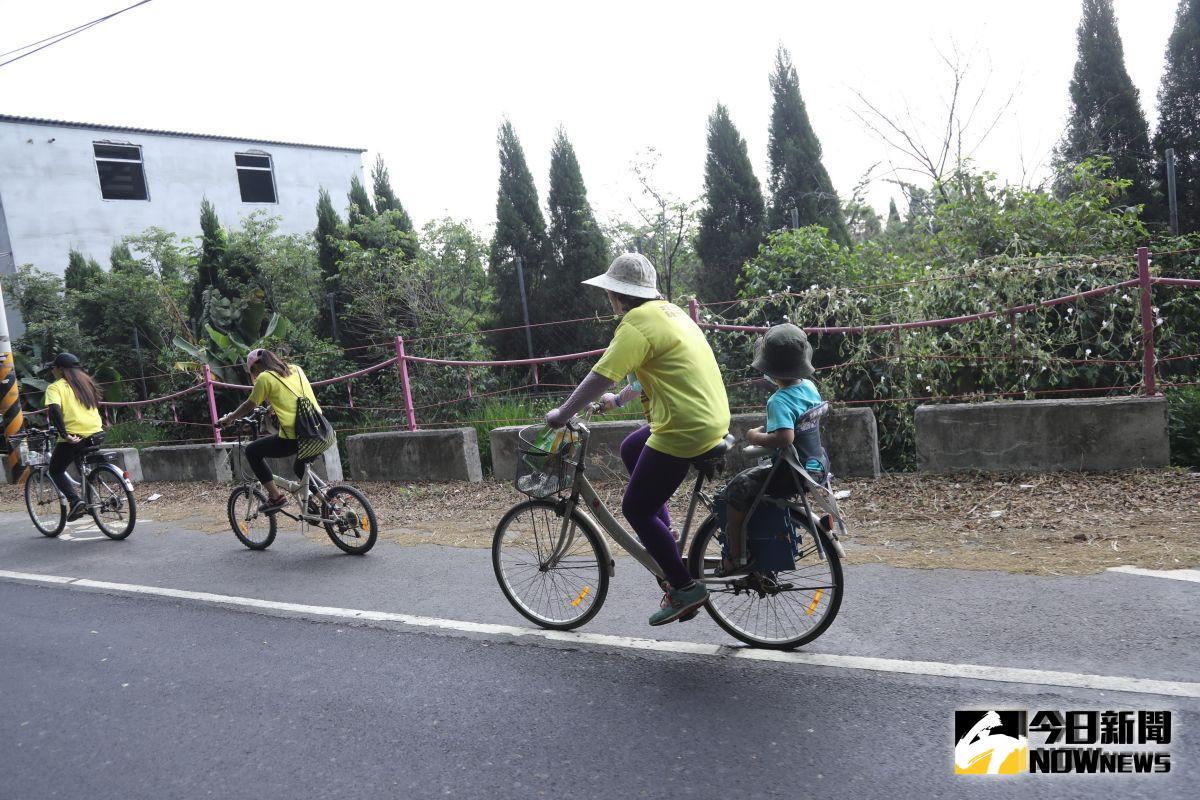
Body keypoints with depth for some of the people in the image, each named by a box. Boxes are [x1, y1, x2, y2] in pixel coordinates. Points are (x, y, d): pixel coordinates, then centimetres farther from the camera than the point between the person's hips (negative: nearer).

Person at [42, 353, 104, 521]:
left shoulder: (55, 387, -2)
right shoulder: (86, 383, 17)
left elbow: (54, 410, -18)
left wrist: (64, 434, -21)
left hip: (73, 436, -6)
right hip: (96, 433, 6)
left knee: (55, 471, 13)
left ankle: (75, 501, -8)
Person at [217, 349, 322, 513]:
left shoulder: (265, 377, 0)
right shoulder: (296, 369, 17)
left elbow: (249, 405, 10)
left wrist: (228, 418, 27)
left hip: (294, 438, -7)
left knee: (252, 451, 14)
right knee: (301, 468, 32)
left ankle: (276, 496, 7)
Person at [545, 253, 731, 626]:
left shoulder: (637, 323, -14)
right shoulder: (669, 310, 15)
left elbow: (600, 377, -18)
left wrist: (563, 413, -6)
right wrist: (617, 398, 33)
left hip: (683, 431, -10)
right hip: (714, 418, 10)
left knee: (636, 509, 3)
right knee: (630, 448, 28)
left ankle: (685, 588, 7)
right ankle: (664, 536, 30)